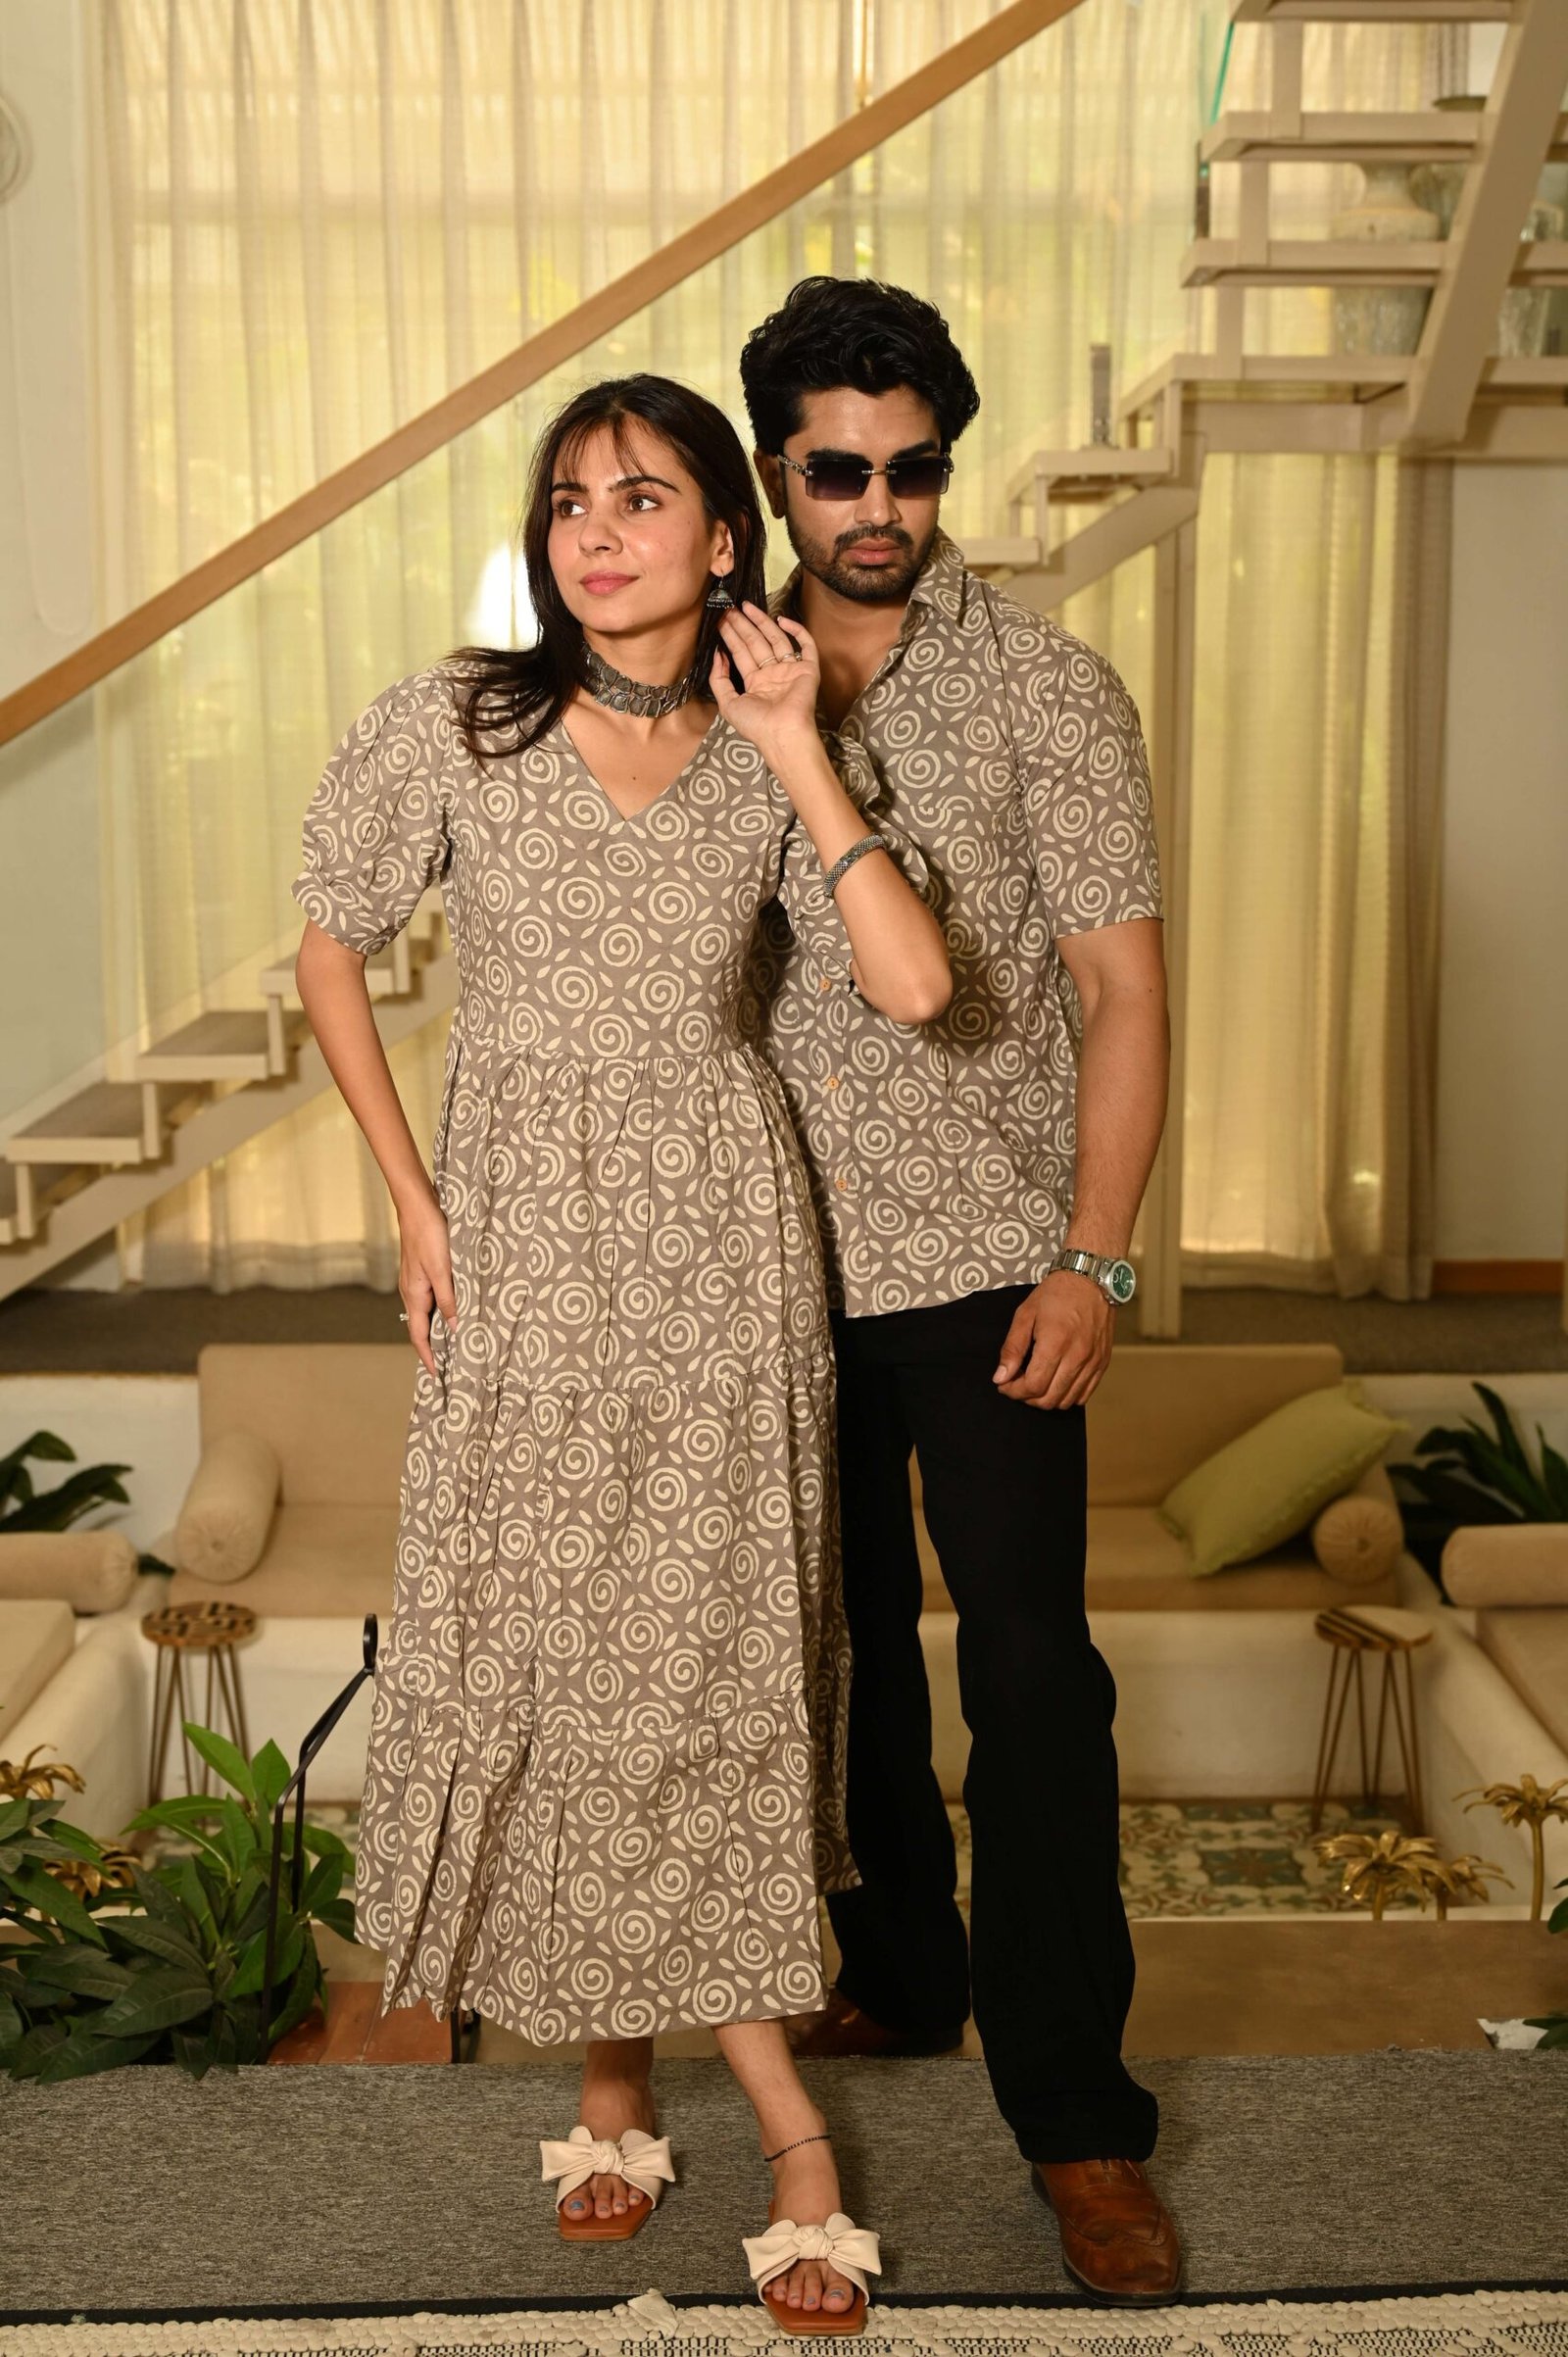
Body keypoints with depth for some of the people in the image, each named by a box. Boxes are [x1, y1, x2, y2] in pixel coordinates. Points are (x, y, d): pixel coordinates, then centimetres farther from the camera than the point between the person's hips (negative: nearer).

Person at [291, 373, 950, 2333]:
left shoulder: (763, 759, 2)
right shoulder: (452, 724, -2)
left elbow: (912, 984, -10)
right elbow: (333, 953, 7)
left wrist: (796, 755, -10)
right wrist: (412, 1201, 2)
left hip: (720, 1235, 0)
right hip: (524, 1236, 0)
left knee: (707, 1646, 2)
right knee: (539, 1645, 4)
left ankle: (626, 2065, 22)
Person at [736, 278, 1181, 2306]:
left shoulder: (1046, 686, -3)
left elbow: (1124, 990, -5)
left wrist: (1094, 1260, -12)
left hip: (985, 1258, -4)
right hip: (786, 1258, 4)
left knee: (1029, 1672, -3)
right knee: (846, 1645, 15)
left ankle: (1077, 2114, 8)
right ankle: (903, 1979, 34)